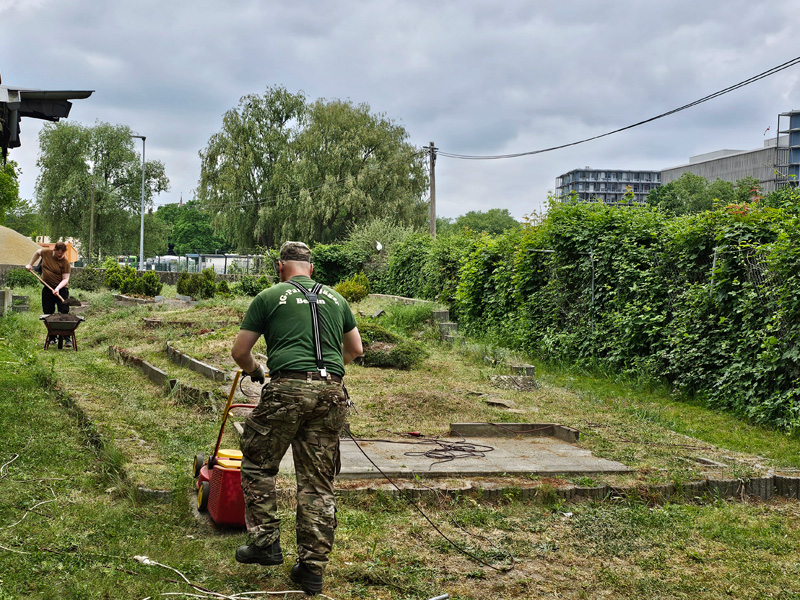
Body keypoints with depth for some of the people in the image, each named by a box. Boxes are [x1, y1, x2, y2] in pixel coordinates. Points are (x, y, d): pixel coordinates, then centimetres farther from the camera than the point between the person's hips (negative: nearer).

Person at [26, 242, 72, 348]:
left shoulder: (65, 262, -13)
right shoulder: (45, 252, -1)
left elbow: (65, 279, -15)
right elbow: (37, 252, 24)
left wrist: (58, 288, -30)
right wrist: (30, 264, 23)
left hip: (61, 289, -4)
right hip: (47, 289, 4)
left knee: (64, 314, -12)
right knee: (48, 314, 4)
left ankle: (67, 338, -13)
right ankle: (52, 338, 13)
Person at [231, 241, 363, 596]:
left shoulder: (269, 297, 9)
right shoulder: (335, 298, 20)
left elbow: (239, 352, 11)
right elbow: (355, 349, 30)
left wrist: (254, 371, 32)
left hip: (288, 389, -4)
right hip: (331, 393, 4)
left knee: (258, 464, 16)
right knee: (318, 483, 8)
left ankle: (265, 543, 14)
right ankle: (312, 568, 11)